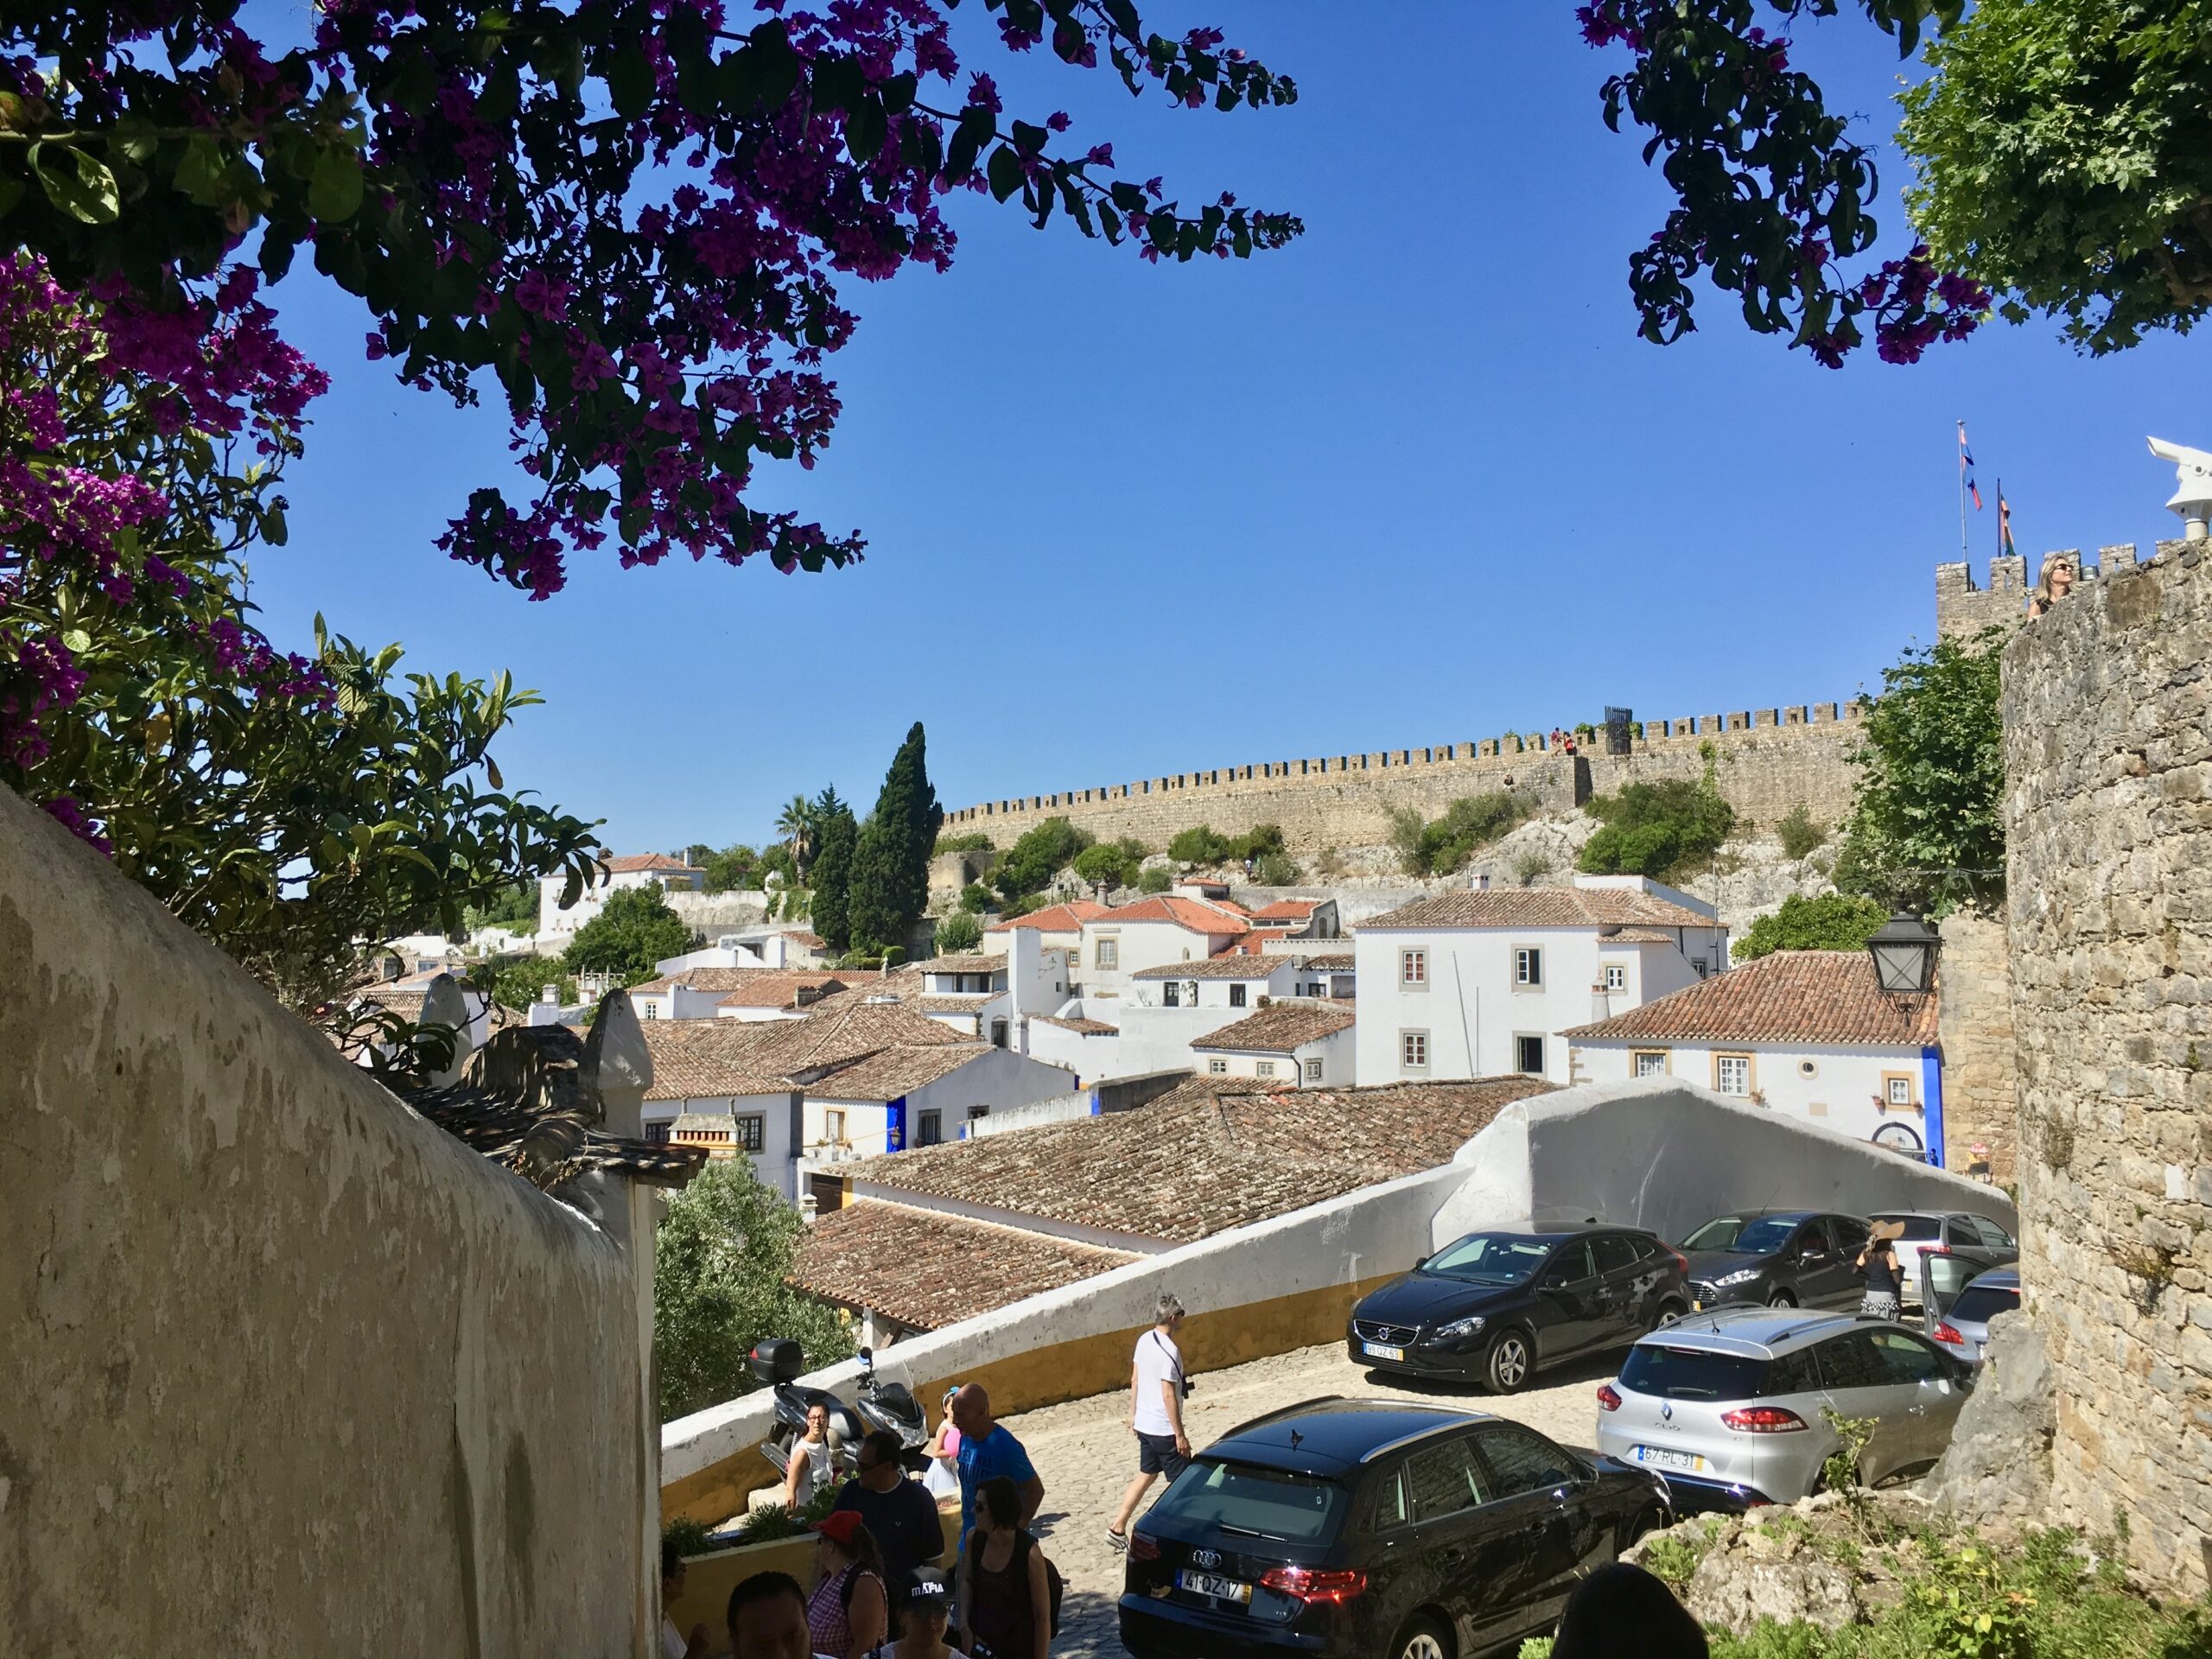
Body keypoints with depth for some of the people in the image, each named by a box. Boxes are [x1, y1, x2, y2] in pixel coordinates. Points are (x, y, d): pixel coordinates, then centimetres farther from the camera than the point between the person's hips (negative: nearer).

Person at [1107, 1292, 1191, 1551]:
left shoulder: (1144, 1340, 2)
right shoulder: (1169, 1351, -23)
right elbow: (1168, 1396, -22)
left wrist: (1133, 1413, 21)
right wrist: (1180, 1435, -16)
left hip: (1144, 1423, 8)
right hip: (1164, 1428, -8)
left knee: (1146, 1475, 19)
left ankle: (1117, 1529, 19)